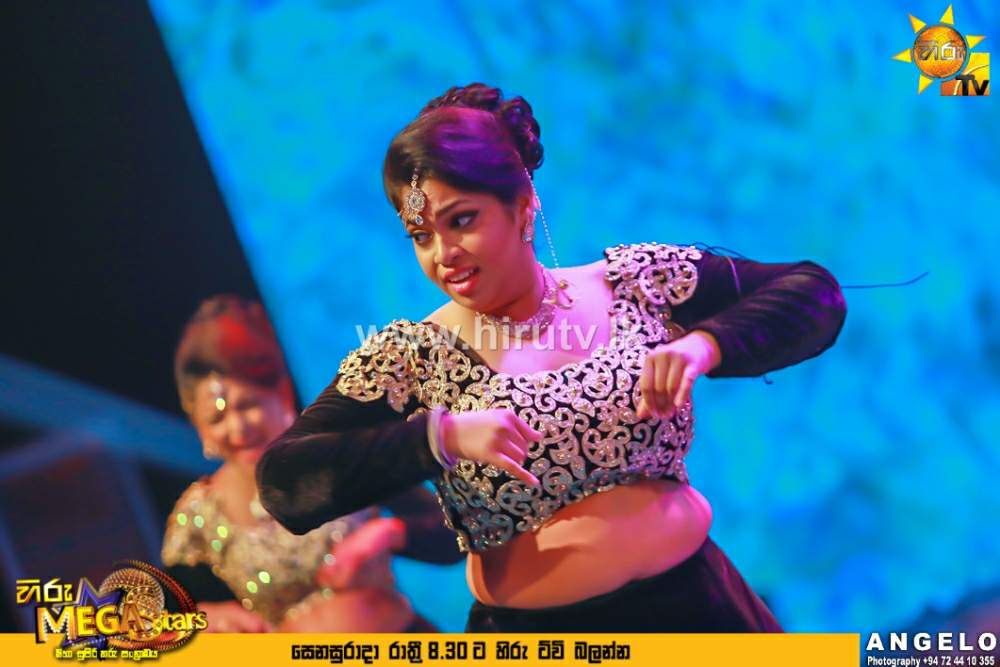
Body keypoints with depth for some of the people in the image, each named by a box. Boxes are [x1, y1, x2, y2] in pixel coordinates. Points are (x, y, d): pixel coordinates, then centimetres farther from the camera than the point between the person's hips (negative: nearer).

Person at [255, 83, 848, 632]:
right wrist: (440, 435, -26)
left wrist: (703, 344, -19)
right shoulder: (409, 358, -7)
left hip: (695, 606, 2)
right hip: (533, 633, -1)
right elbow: (284, 483, -15)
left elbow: (816, 293, -2)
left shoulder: (639, 281, -4)